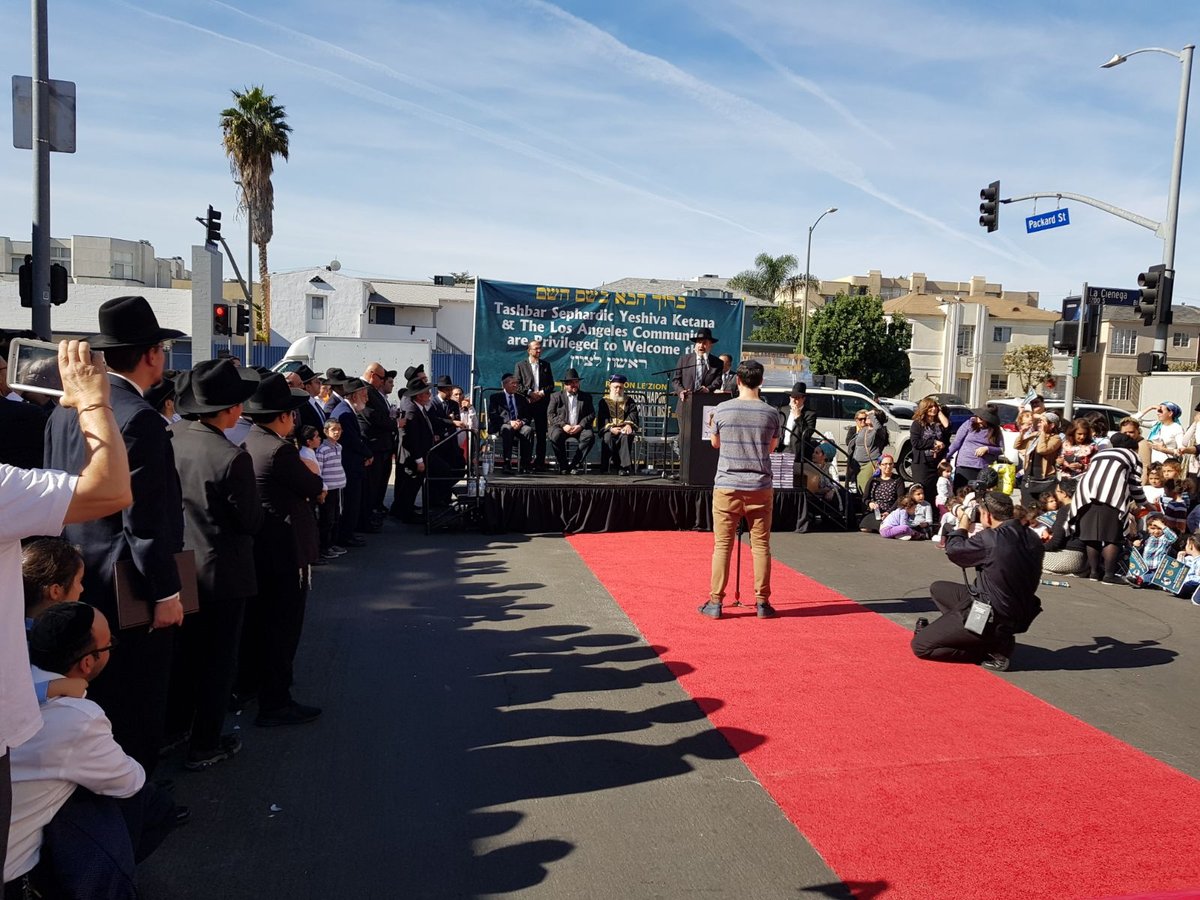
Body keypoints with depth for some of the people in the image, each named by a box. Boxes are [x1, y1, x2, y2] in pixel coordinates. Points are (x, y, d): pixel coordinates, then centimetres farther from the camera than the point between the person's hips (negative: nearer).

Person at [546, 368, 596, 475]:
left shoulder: (586, 397, 14)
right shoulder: (556, 397, 10)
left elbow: (592, 414, 6)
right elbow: (550, 414, 1)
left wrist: (580, 426, -12)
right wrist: (563, 425, -15)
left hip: (579, 428, 1)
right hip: (562, 427, -1)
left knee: (590, 436, -31)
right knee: (555, 437, -34)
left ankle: (574, 464, -23)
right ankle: (563, 466, -17)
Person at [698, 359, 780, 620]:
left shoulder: (722, 410, -4)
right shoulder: (770, 414, -1)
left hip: (726, 486, -1)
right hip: (760, 488, 1)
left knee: (722, 545, 4)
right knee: (761, 545, 7)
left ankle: (715, 602, 7)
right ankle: (762, 602, 12)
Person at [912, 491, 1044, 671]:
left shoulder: (989, 539, -25)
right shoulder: (1032, 539, -3)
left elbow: (953, 550, -9)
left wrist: (963, 523, 7)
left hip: (992, 619, -9)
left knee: (919, 645, 0)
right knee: (937, 588, 23)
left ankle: (995, 649, -2)